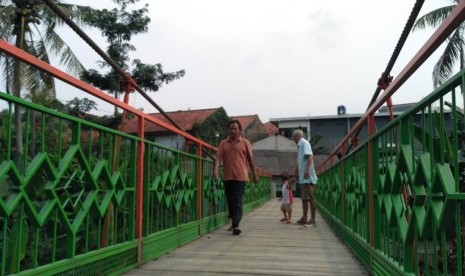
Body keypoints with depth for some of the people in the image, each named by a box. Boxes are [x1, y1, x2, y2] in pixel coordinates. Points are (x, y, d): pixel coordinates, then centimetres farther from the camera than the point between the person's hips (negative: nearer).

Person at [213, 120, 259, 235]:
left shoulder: (245, 143, 2)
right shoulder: (223, 143, 8)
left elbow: (250, 159, 6)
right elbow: (219, 157, -2)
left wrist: (254, 175, 8)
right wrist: (215, 170, -19)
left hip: (240, 177, -4)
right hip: (227, 177, 4)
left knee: (237, 202, -8)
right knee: (230, 201, 12)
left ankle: (235, 225, -11)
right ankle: (234, 222, 26)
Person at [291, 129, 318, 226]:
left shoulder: (304, 143, -7)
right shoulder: (300, 145, 20)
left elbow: (310, 157, -20)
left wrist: (307, 170, -28)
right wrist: (295, 173, 32)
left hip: (308, 177, -9)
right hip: (303, 178, 9)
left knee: (310, 198, -6)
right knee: (304, 198, 12)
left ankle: (313, 220, -3)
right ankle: (304, 218, 19)